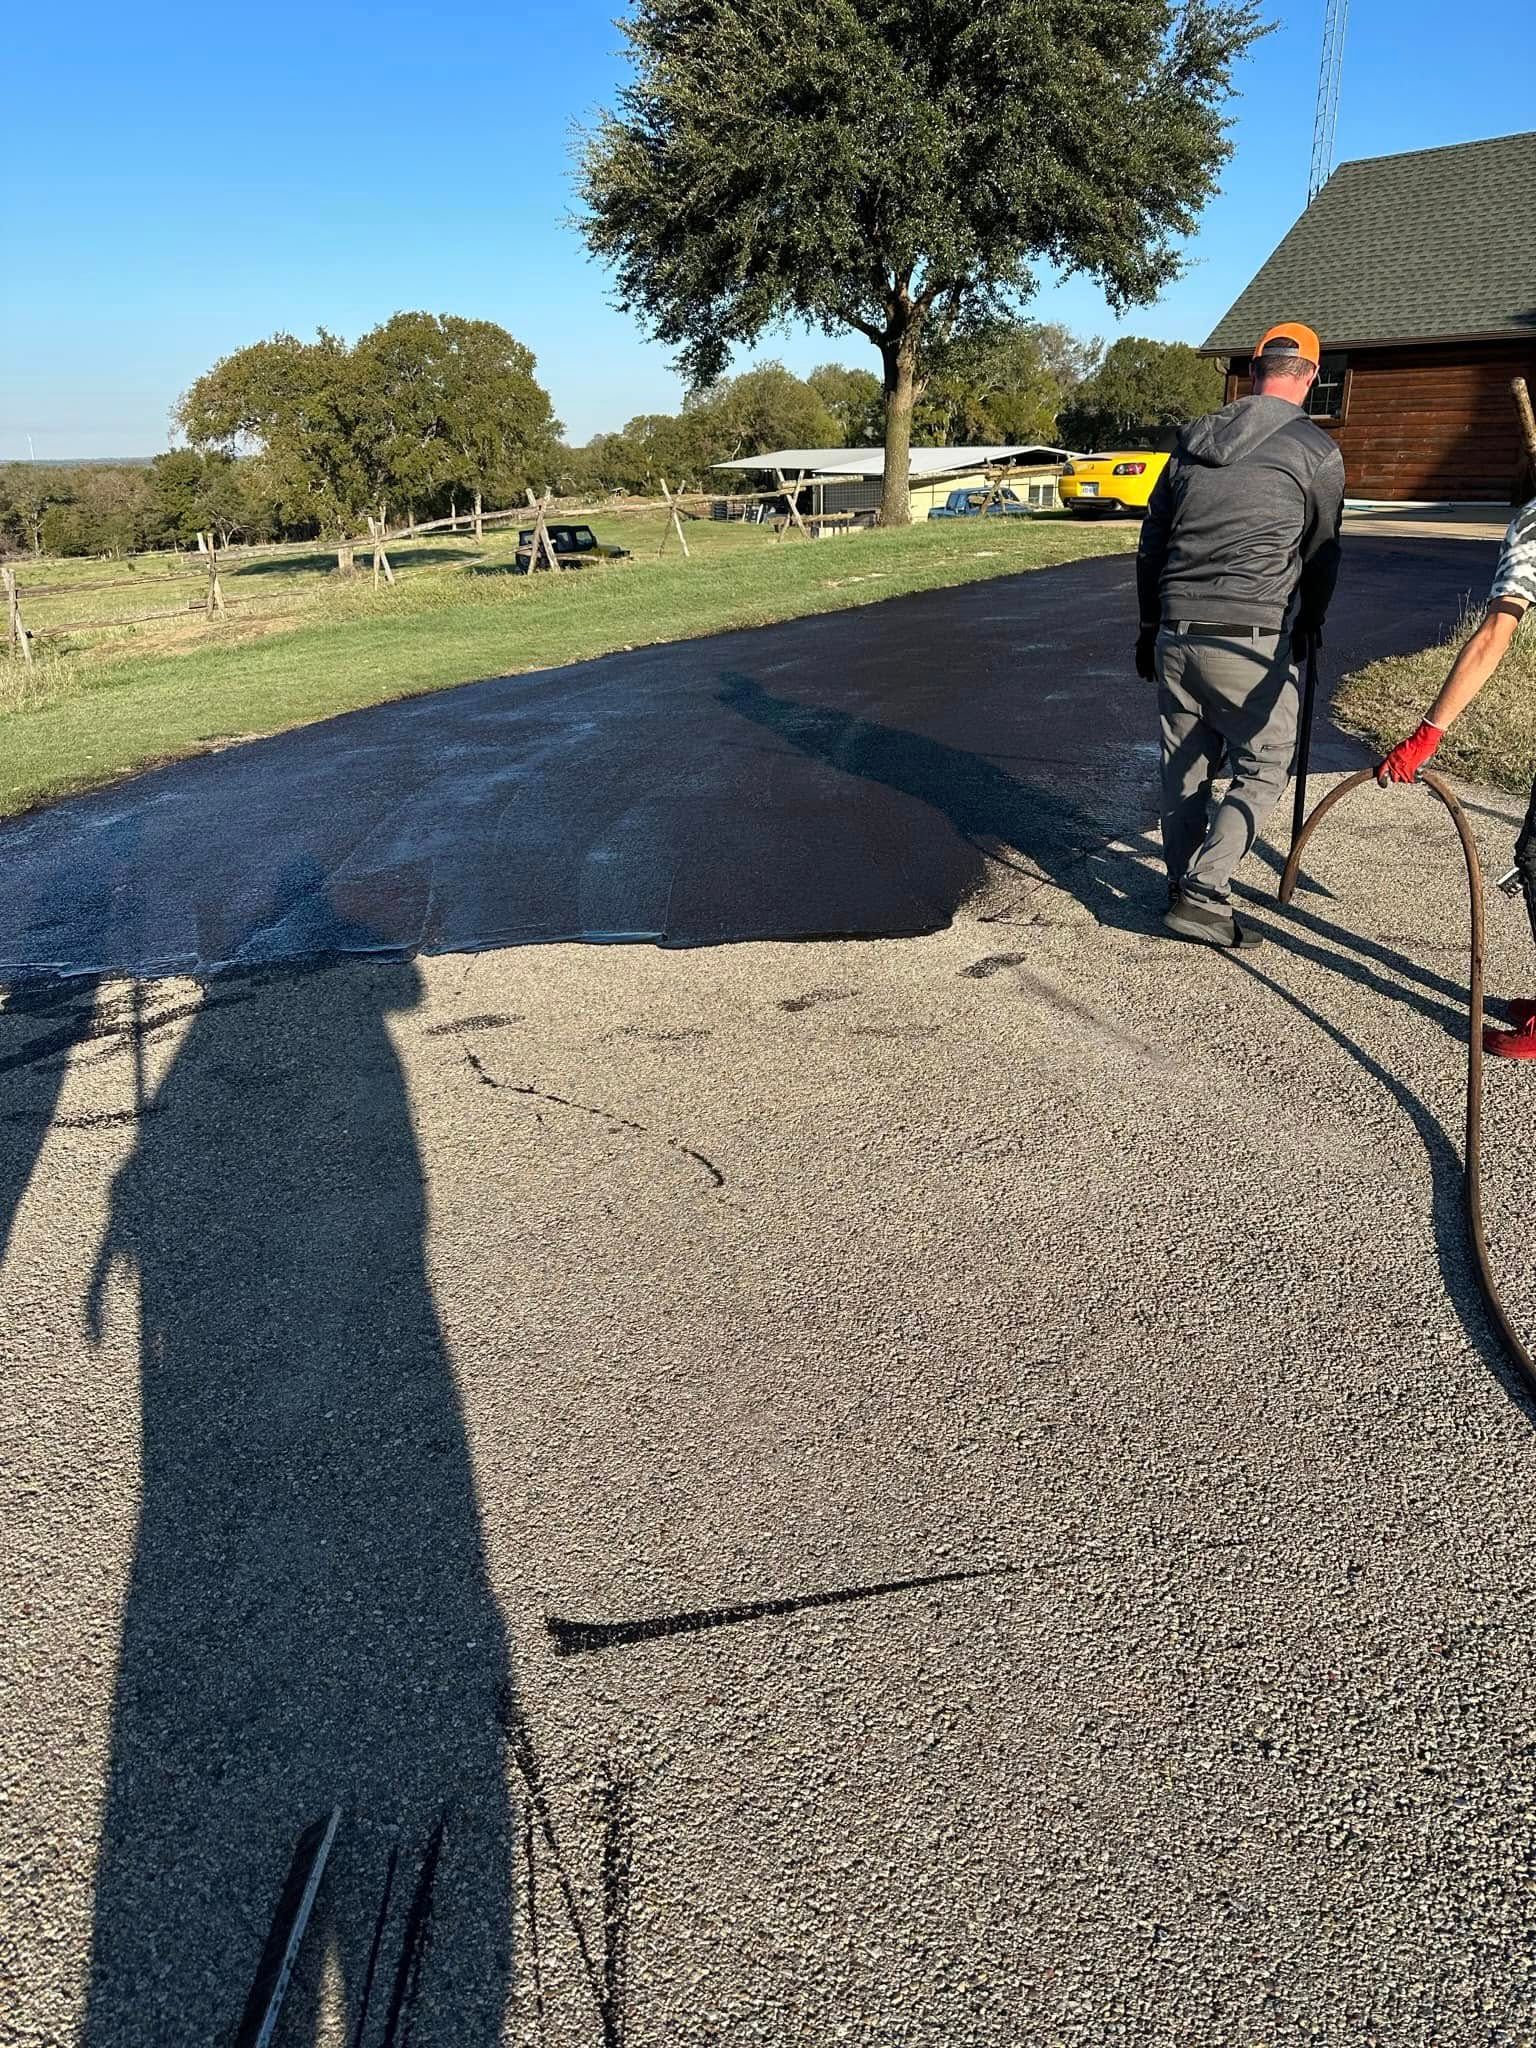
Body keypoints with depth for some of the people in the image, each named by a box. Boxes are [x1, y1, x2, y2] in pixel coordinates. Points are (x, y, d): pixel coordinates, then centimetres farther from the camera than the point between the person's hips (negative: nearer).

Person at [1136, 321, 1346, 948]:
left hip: (1174, 634, 5)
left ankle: (1183, 884, 24)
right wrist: (1310, 624, 28)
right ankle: (1202, 896, -5)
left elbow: (1151, 541, 16)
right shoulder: (1317, 451, 0)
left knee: (1184, 766, 15)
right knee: (1264, 768, 5)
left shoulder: (1193, 438, 13)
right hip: (1249, 640, -5)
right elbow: (1321, 551, 11)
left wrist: (1150, 624, 26)